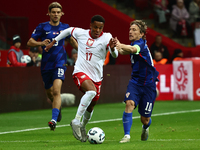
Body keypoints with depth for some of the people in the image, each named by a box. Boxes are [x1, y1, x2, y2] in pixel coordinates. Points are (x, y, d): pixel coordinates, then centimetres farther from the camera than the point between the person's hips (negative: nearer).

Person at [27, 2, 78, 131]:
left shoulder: (65, 27, 3)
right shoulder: (42, 27, -3)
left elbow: (72, 40, 23)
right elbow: (30, 42, -4)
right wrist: (41, 43, -22)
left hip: (60, 63, -1)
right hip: (46, 65, 1)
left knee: (56, 91, -21)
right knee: (49, 93, 14)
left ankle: (54, 120, -25)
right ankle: (58, 107, 49)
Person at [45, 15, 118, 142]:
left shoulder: (106, 37, -8)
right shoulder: (81, 33, -3)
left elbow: (115, 55, -23)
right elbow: (69, 30, 19)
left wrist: (112, 48, -46)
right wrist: (53, 42, 22)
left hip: (97, 77, 3)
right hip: (81, 73, -3)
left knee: (90, 107, 14)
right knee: (91, 91, -33)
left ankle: (82, 127, 43)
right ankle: (76, 121, -27)